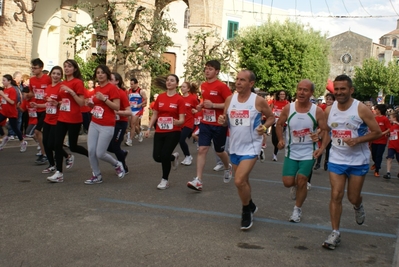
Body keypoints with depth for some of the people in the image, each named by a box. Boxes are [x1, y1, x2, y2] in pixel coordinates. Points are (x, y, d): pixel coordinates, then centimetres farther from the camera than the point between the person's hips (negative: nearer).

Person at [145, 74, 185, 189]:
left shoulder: (179, 99, -7)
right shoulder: (160, 97, 5)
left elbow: (182, 119, -10)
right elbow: (154, 115, 12)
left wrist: (178, 122, -32)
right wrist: (149, 128, 5)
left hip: (173, 132, -4)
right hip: (159, 132, 4)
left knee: (164, 156, -11)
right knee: (157, 157, -3)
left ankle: (165, 180, 14)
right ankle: (173, 157, 31)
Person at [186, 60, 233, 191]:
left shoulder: (222, 86, -13)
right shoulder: (203, 86, 8)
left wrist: (213, 105, -23)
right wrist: (201, 105, 4)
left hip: (219, 124, -5)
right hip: (205, 123, 5)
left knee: (219, 151, 12)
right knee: (202, 149, -6)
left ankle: (228, 168, 44)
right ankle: (198, 181, -9)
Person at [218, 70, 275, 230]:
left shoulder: (259, 101, -11)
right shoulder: (230, 99, 0)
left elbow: (271, 117, 2)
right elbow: (226, 121, 10)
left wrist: (265, 127, -17)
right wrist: (222, 121, -13)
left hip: (251, 146, -5)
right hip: (234, 146, 6)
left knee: (239, 181, -17)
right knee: (243, 180, 19)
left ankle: (246, 211, 7)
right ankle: (250, 206, 43)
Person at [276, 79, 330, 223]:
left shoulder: (317, 111, -12)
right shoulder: (288, 108, -8)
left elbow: (325, 131, -5)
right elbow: (279, 124, 6)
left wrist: (322, 148, -19)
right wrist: (280, 139, -9)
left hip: (308, 152, -2)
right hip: (291, 151, 2)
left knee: (301, 181, -5)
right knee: (288, 182, 0)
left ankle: (297, 210, 17)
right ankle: (298, 185, 38)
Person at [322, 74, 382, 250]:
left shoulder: (361, 109, -13)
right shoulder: (329, 110, -1)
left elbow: (377, 132, -11)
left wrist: (357, 140, -24)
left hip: (358, 161, -2)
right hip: (336, 160, 2)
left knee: (353, 197, 8)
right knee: (336, 195, -5)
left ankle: (358, 207, 46)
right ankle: (335, 233, 5)